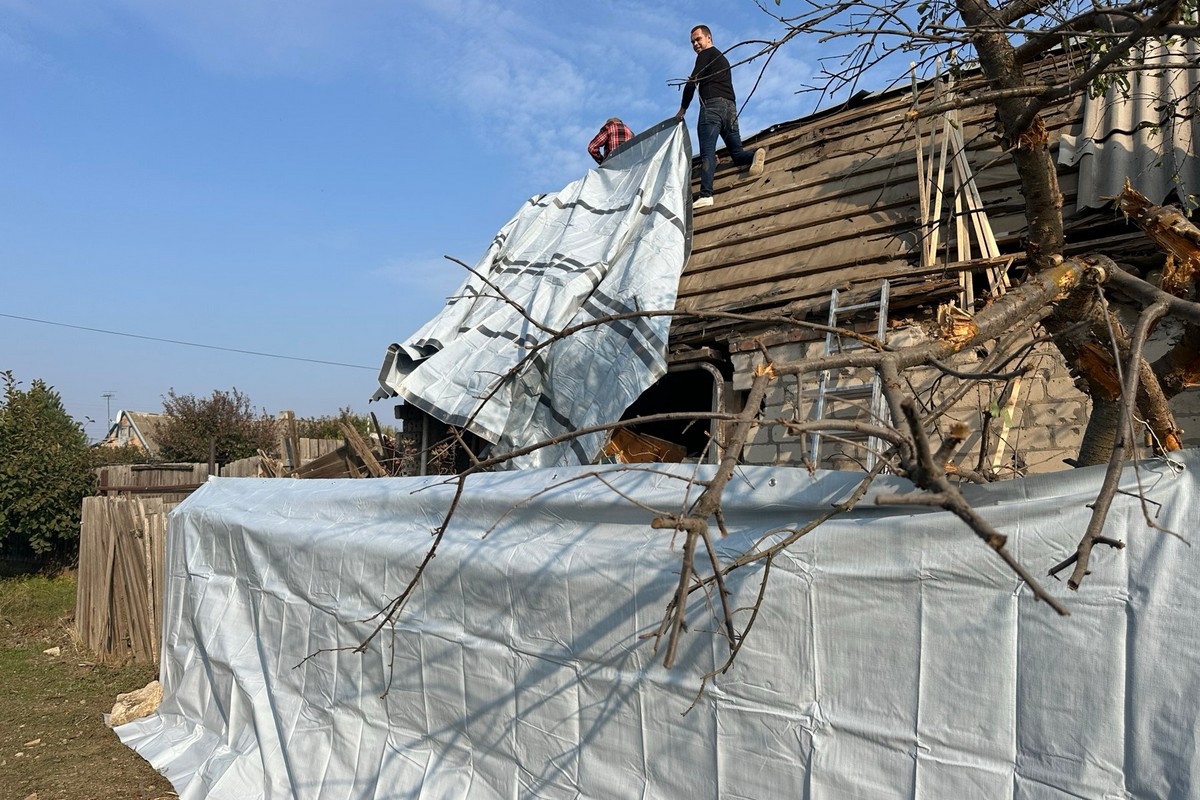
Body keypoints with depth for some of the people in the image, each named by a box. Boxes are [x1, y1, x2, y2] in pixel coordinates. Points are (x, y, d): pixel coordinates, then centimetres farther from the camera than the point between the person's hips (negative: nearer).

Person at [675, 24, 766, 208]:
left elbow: (692, 82, -2)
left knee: (707, 153, -18)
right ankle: (756, 154, -27)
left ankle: (706, 195, -32)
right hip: (730, 107, 8)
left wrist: (682, 110, 4)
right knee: (737, 153, 6)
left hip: (712, 104, -8)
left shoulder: (706, 54, 7)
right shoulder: (722, 58, 33)